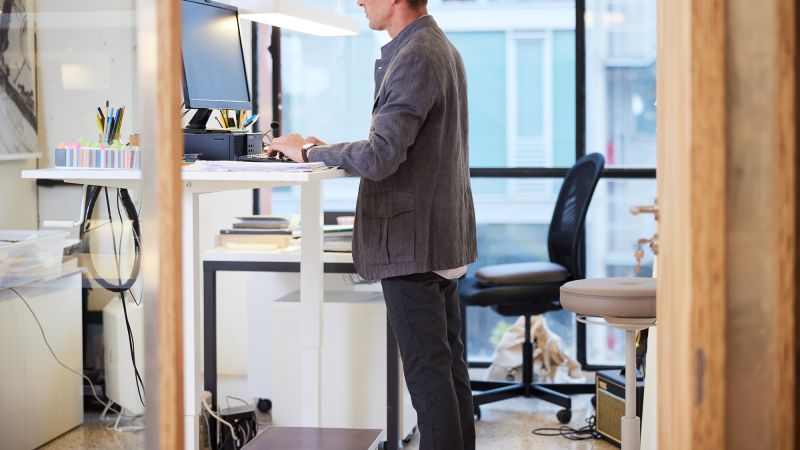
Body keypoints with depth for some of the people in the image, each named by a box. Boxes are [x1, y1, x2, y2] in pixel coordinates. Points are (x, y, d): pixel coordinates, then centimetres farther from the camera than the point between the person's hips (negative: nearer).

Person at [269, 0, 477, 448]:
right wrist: (332, 150, 10)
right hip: (443, 239, 10)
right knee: (449, 364, 14)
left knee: (428, 369, -5)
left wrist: (311, 152, -12)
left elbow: (380, 159, -26)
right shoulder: (441, 48, 15)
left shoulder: (413, 59, -18)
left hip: (411, 241, -10)